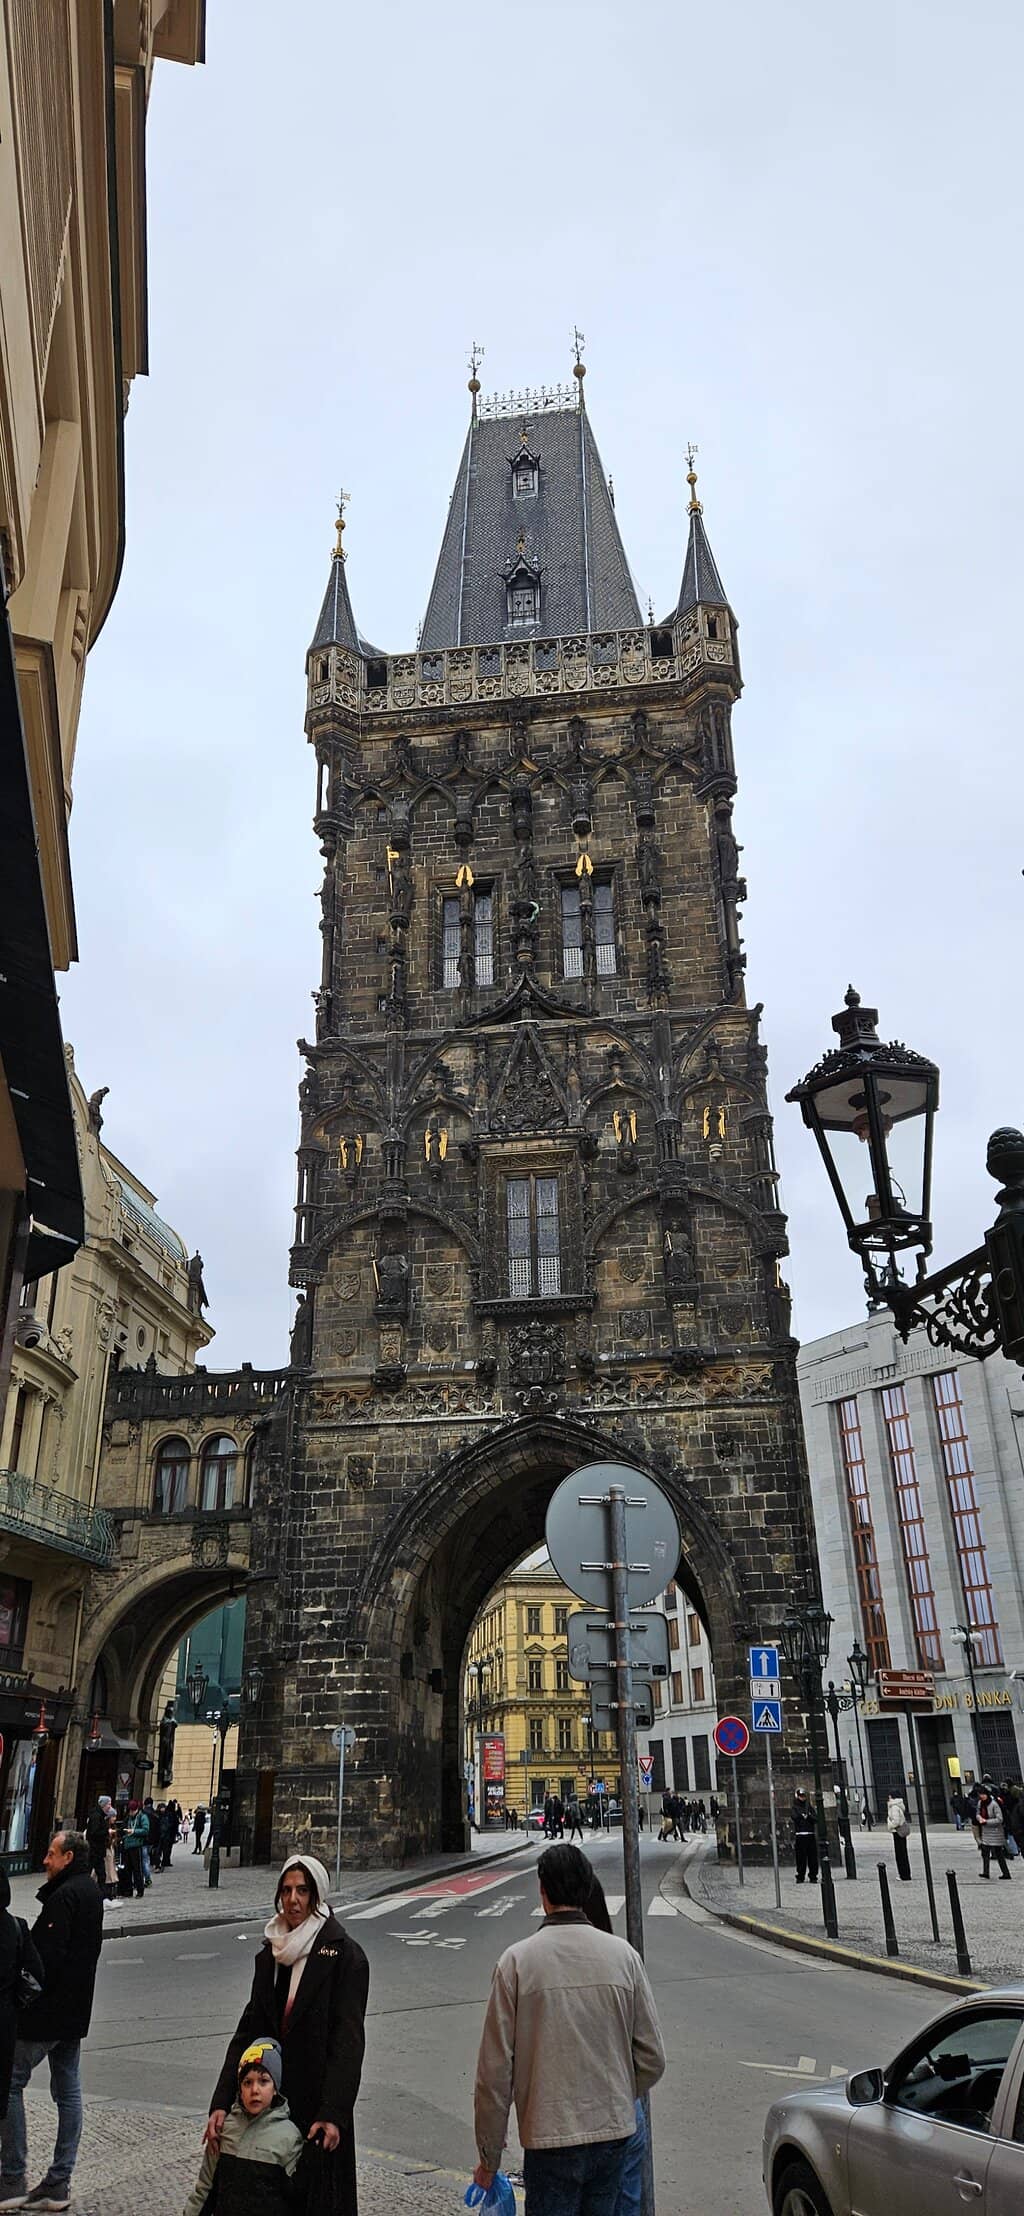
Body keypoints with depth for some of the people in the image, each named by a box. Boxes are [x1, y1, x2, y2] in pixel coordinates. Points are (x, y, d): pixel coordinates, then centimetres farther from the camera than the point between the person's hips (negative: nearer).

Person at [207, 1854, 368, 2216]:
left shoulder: (345, 1955, -11)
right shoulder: (270, 1955, 7)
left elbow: (348, 2041, -15)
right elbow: (247, 2031, 4)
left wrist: (333, 2114, -23)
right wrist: (221, 2103, -6)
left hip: (319, 2104, -5)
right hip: (271, 2101, 5)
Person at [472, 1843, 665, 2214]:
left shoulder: (517, 1960, -11)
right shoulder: (623, 1955, -4)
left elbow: (495, 2070, -8)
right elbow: (652, 2059, 2)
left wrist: (489, 2156, 4)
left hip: (550, 2141, -3)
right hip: (615, 2132, 3)